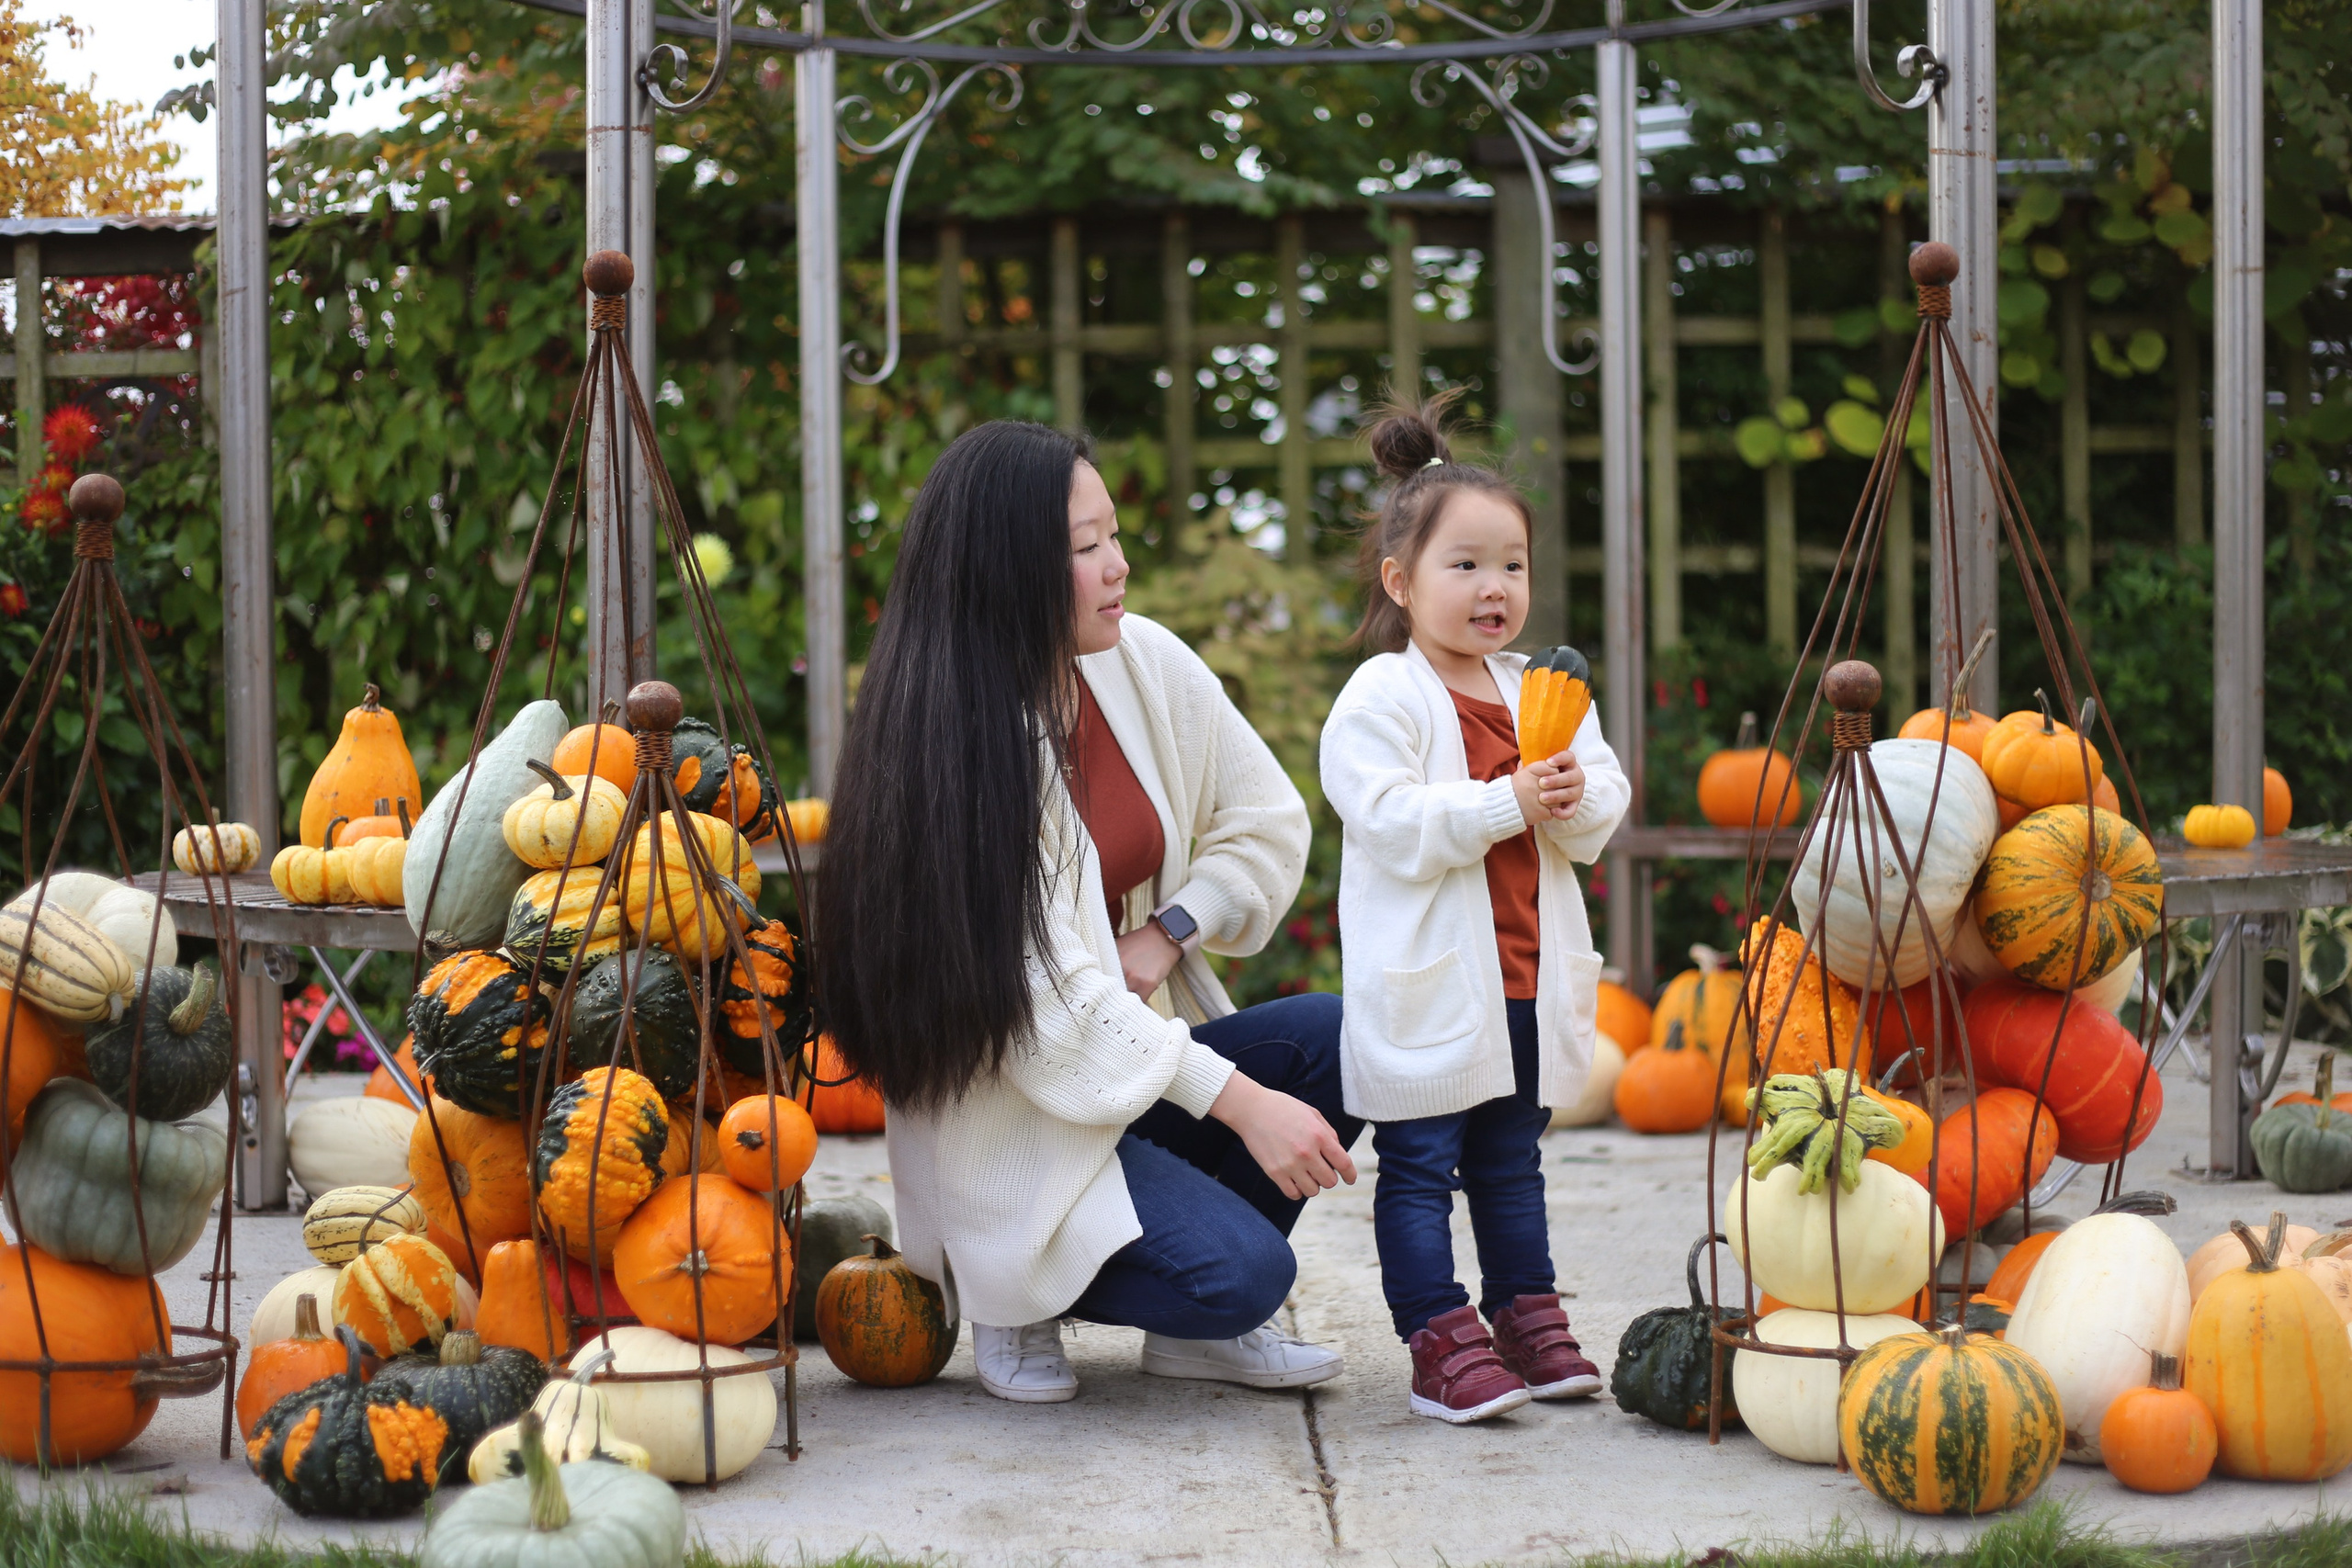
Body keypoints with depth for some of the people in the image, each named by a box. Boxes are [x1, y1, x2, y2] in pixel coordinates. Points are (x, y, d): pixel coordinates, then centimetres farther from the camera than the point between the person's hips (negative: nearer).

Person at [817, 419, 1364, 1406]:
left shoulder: (1147, 666, -2)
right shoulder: (946, 743, -21)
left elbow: (1268, 821, 8)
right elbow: (1047, 995, -24)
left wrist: (1167, 931, -10)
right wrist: (1242, 1102, -27)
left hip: (1146, 1055, 7)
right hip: (1016, 1113, -7)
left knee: (1336, 1040, -16)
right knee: (1241, 1269, -24)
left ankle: (1196, 1328, 3)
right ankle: (1009, 1291, 5)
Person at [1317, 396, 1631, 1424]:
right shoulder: (1380, 699, -10)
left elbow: (1604, 802, 11)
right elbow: (1390, 821, -21)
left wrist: (1576, 798, -12)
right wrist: (1508, 805, -24)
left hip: (1527, 980, 7)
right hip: (1427, 984, -7)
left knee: (1512, 1163, 17)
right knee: (1420, 1167, -1)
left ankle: (1528, 1319, 26)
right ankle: (1441, 1341, 4)